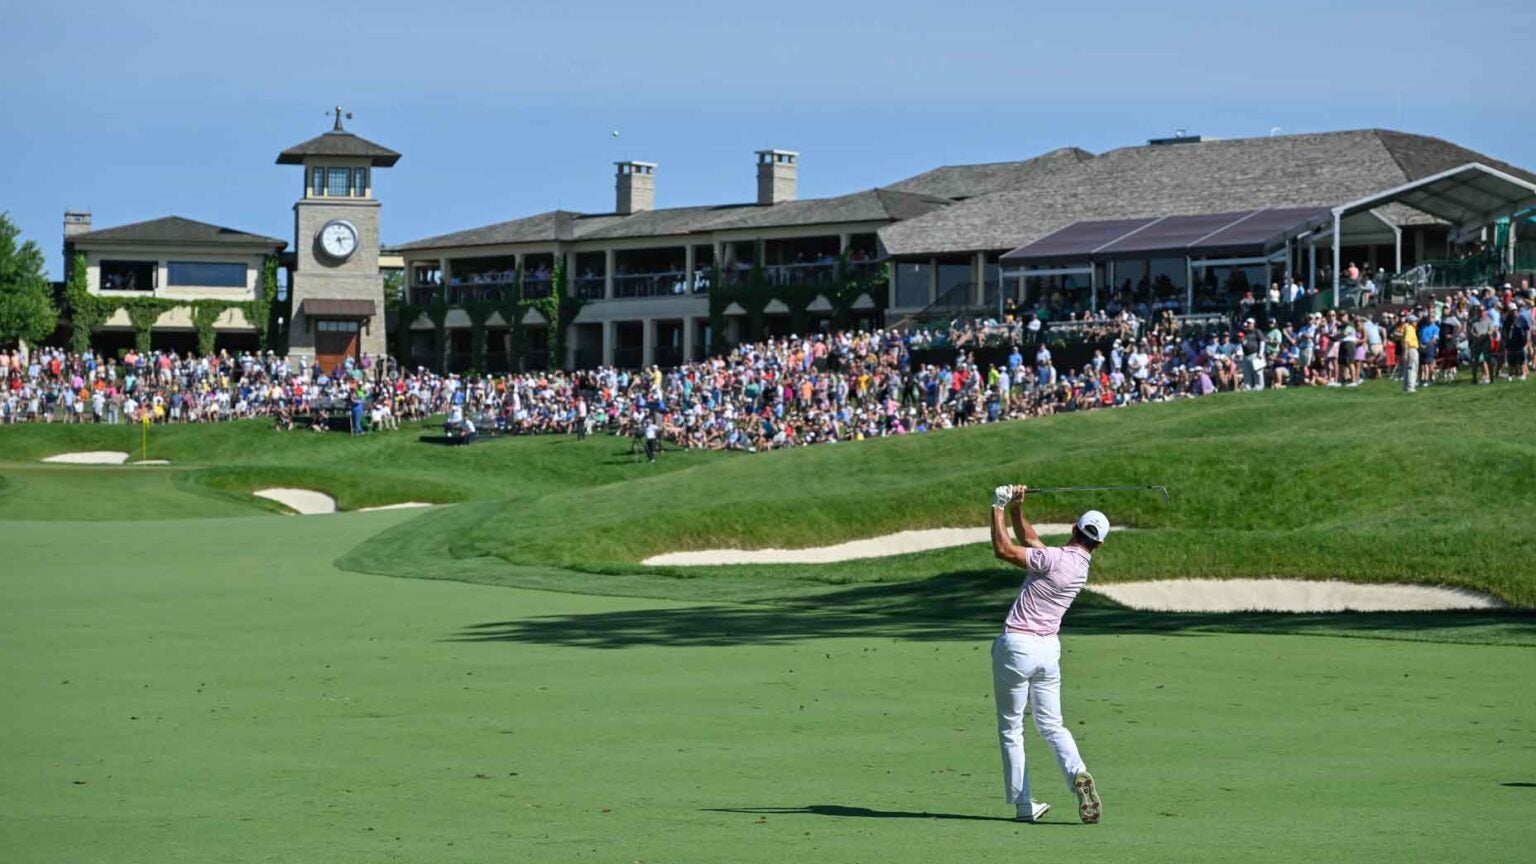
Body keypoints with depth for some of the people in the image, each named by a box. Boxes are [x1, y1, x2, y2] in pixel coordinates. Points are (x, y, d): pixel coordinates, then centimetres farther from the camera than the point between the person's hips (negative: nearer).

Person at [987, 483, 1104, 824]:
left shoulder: (1055, 559, -17)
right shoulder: (1081, 566, 8)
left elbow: (1003, 550, -15)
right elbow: (1029, 539, 18)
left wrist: (998, 509, -6)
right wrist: (1016, 508, 9)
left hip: (1017, 646, -6)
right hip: (1049, 648, 6)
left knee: (1010, 727, 6)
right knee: (1051, 724, 13)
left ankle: (1023, 803, 5)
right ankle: (1077, 772, -15)